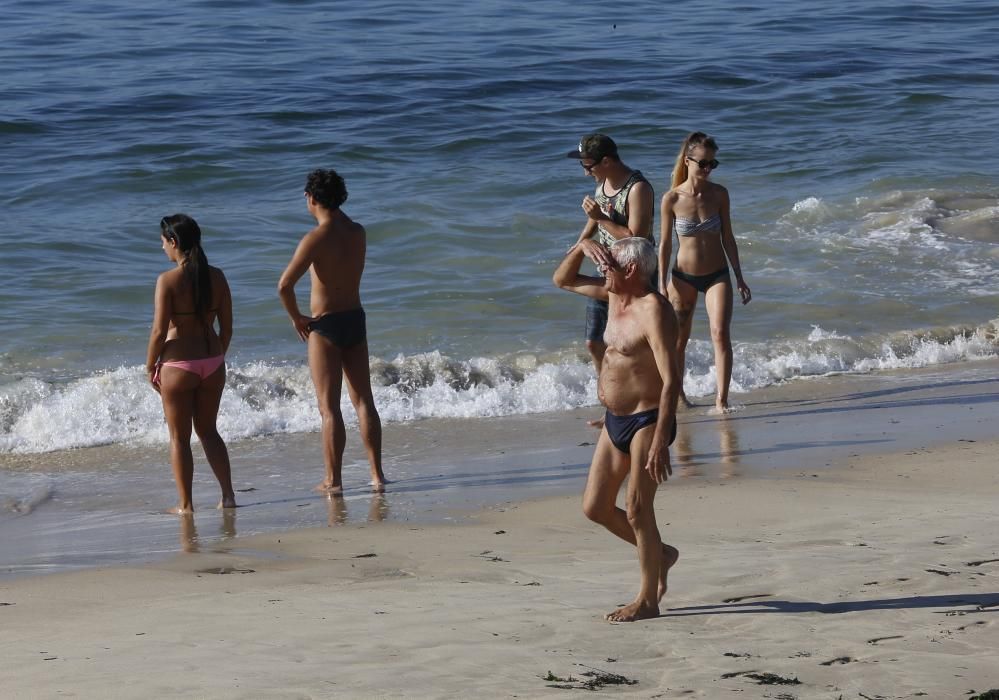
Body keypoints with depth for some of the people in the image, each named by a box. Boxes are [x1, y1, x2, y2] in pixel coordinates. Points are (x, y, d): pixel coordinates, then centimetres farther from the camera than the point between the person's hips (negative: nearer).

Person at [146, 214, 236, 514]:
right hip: (212, 362, 5)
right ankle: (228, 495, 15)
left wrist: (150, 366, -2)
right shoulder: (216, 277, 0)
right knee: (208, 430, 20)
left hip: (178, 365, -5)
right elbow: (227, 326, 5)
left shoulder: (168, 280, -15)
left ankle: (185, 504, 12)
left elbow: (159, 330, -15)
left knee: (179, 437, 8)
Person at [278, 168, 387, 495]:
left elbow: (285, 285, -22)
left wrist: (296, 318, -8)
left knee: (329, 407, -1)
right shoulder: (358, 232, 1)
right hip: (355, 319, 6)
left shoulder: (316, 238, -18)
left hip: (326, 325, -6)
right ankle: (377, 474, 12)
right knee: (364, 401, 12)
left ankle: (333, 480, 1)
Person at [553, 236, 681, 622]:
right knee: (595, 508, 11)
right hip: (615, 420, 9)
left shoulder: (654, 312, -21)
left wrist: (660, 443, -30)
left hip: (647, 420, -9)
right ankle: (659, 554, 32)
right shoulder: (614, 295, 6)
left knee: (637, 511, -4)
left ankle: (648, 600, 9)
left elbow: (671, 381, -25)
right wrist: (582, 246, 1)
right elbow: (562, 280, 21)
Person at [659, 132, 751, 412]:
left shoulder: (719, 194, -4)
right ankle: (677, 394, 27)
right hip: (684, 277, -1)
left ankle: (721, 399, -13)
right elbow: (665, 244, -3)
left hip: (717, 275, 1)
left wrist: (739, 278, 6)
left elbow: (727, 238, 4)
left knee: (720, 334, -14)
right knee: (678, 339, 9)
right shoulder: (672, 199, -10)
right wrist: (662, 284, -4)